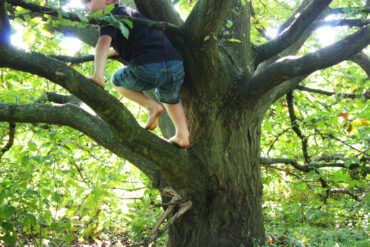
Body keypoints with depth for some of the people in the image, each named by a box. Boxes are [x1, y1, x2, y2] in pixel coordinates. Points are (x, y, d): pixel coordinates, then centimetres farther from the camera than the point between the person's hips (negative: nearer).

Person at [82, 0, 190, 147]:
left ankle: (152, 107, 8)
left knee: (117, 81, 23)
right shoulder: (131, 13, 30)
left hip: (148, 68, -7)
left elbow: (104, 42, -12)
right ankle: (182, 137, 34)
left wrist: (98, 77, -19)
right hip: (177, 66, 7)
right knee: (170, 98, 36)